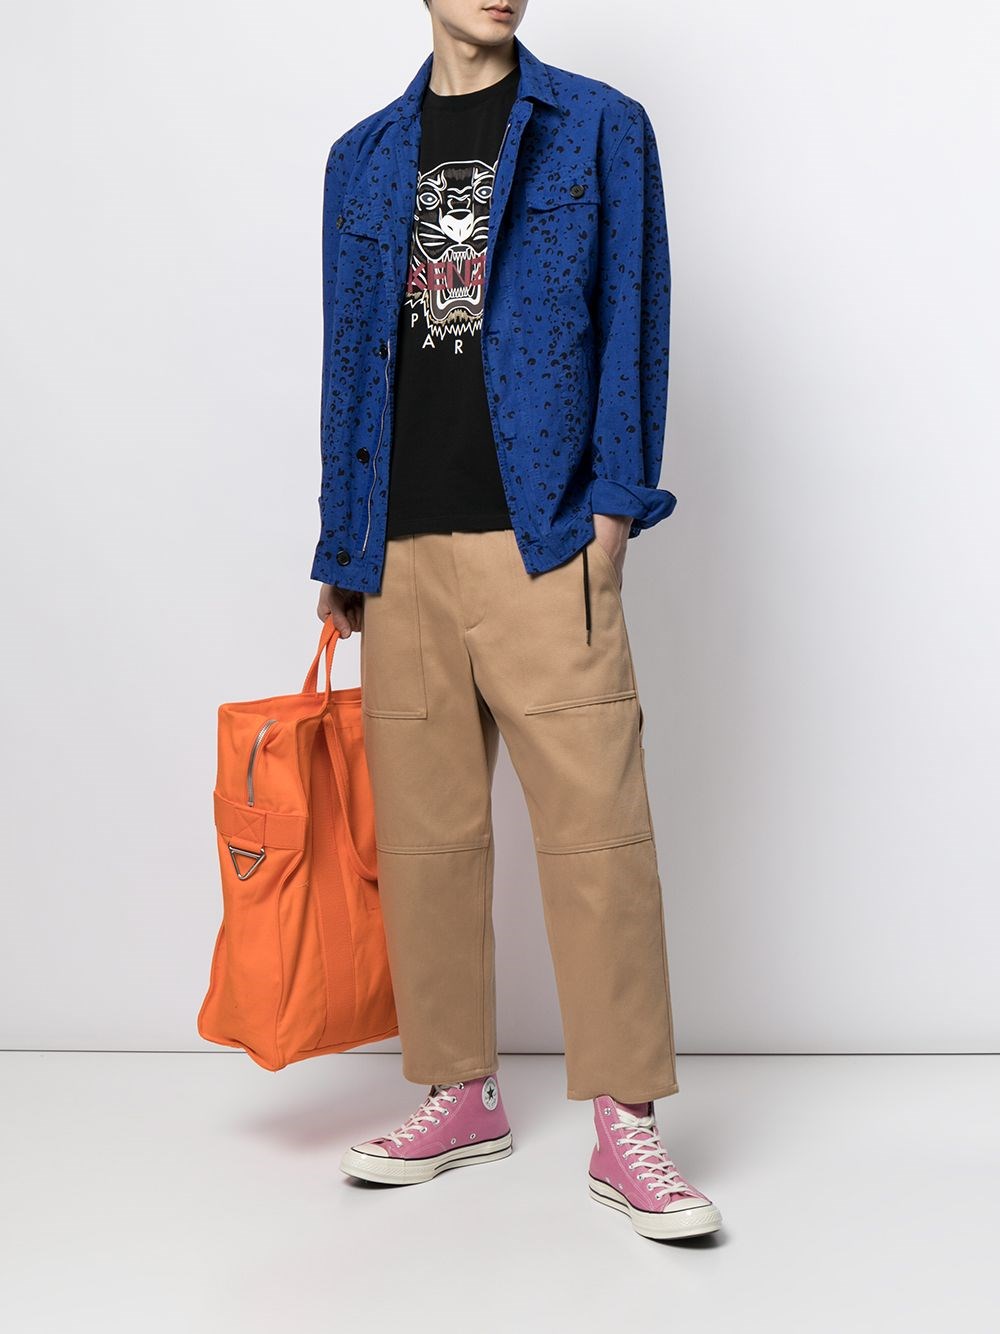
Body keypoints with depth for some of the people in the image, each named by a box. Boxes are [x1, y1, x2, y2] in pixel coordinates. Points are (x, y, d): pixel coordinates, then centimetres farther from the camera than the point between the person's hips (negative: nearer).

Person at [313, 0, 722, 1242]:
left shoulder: (599, 127, 8)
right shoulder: (361, 159, 17)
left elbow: (633, 322, 3)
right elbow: (348, 360, 17)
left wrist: (615, 501, -8)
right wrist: (340, 553, 13)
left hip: (543, 539, -3)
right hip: (401, 552, 4)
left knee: (595, 827, -6)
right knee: (423, 833, 7)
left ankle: (625, 1127, 4)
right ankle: (461, 1094, 22)